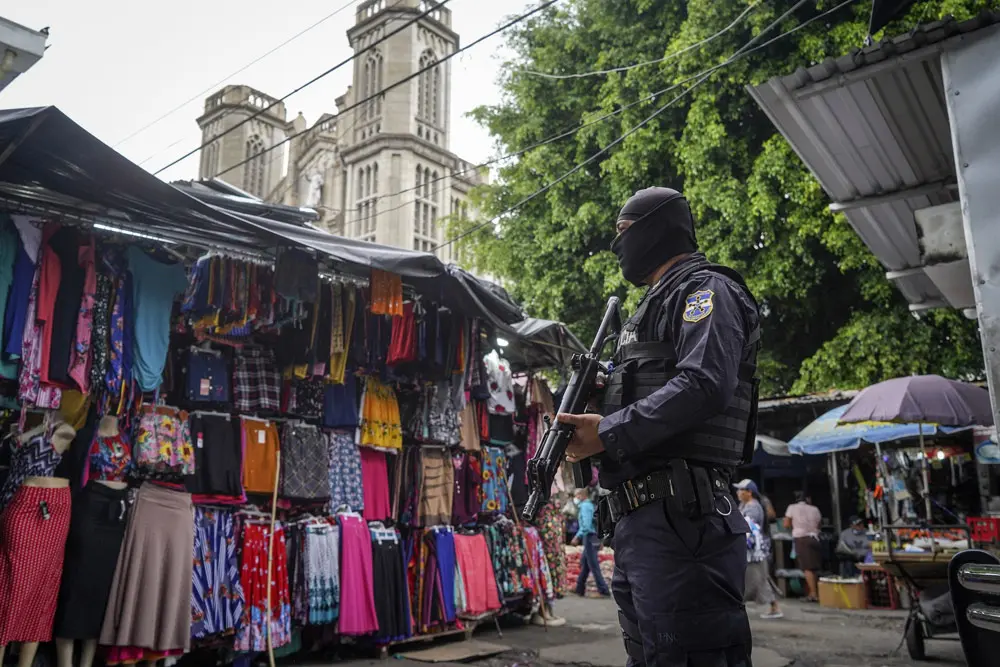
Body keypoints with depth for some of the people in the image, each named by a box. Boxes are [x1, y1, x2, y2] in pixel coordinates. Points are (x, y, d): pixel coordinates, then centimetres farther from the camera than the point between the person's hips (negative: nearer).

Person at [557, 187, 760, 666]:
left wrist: (609, 432, -16)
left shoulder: (705, 289, -3)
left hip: (679, 520, -10)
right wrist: (572, 415, 9)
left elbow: (704, 385, -20)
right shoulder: (656, 306, 27)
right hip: (636, 521, 10)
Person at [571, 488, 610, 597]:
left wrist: (577, 537, -19)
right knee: (584, 564, 15)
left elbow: (586, 525, -23)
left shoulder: (585, 506, -12)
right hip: (591, 539, 10)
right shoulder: (589, 505, 17)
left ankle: (603, 591, -3)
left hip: (589, 538, -10)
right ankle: (580, 589, 22)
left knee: (593, 566, -5)